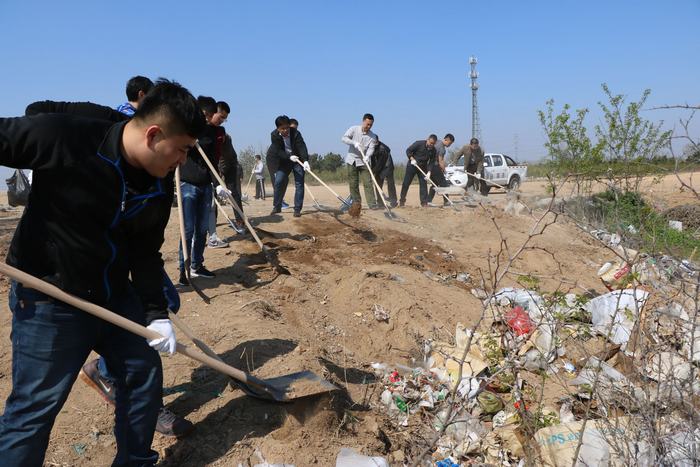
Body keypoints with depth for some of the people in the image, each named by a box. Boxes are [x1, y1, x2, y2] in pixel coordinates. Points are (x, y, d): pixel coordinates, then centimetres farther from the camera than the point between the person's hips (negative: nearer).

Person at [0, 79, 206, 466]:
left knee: (145, 374, 13)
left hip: (115, 296, 6)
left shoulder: (159, 185, -4)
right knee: (35, 405, 1)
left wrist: (156, 314, -2)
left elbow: (146, 253, 3)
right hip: (49, 299, -6)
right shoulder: (62, 135, -22)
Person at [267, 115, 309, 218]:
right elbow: (278, 151, -19)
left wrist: (305, 160, -46)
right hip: (283, 160, 2)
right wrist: (289, 157, -35)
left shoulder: (295, 133, -22)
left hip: (297, 159, -1)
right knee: (278, 182, -5)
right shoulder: (274, 135, -15)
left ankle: (297, 209, -1)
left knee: (299, 183, -6)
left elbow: (302, 147, -31)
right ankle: (277, 207, 9)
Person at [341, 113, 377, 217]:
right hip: (352, 160, 0)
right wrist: (354, 143, -27)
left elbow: (371, 148, -13)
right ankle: (357, 203, 16)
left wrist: (367, 156, -34)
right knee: (353, 184, 4)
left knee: (368, 183, -7)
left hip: (364, 162, 0)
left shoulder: (372, 136, -2)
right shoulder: (353, 129, -3)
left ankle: (373, 205, -8)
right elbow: (344, 138, -11)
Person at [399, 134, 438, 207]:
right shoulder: (419, 143, -16)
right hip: (412, 165, -3)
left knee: (423, 184, -1)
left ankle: (424, 202, 4)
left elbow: (432, 161, -4)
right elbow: (408, 150, -11)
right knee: (406, 183, -1)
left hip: (423, 167, 3)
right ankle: (402, 201, 8)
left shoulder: (433, 150, -5)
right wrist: (412, 159, -25)